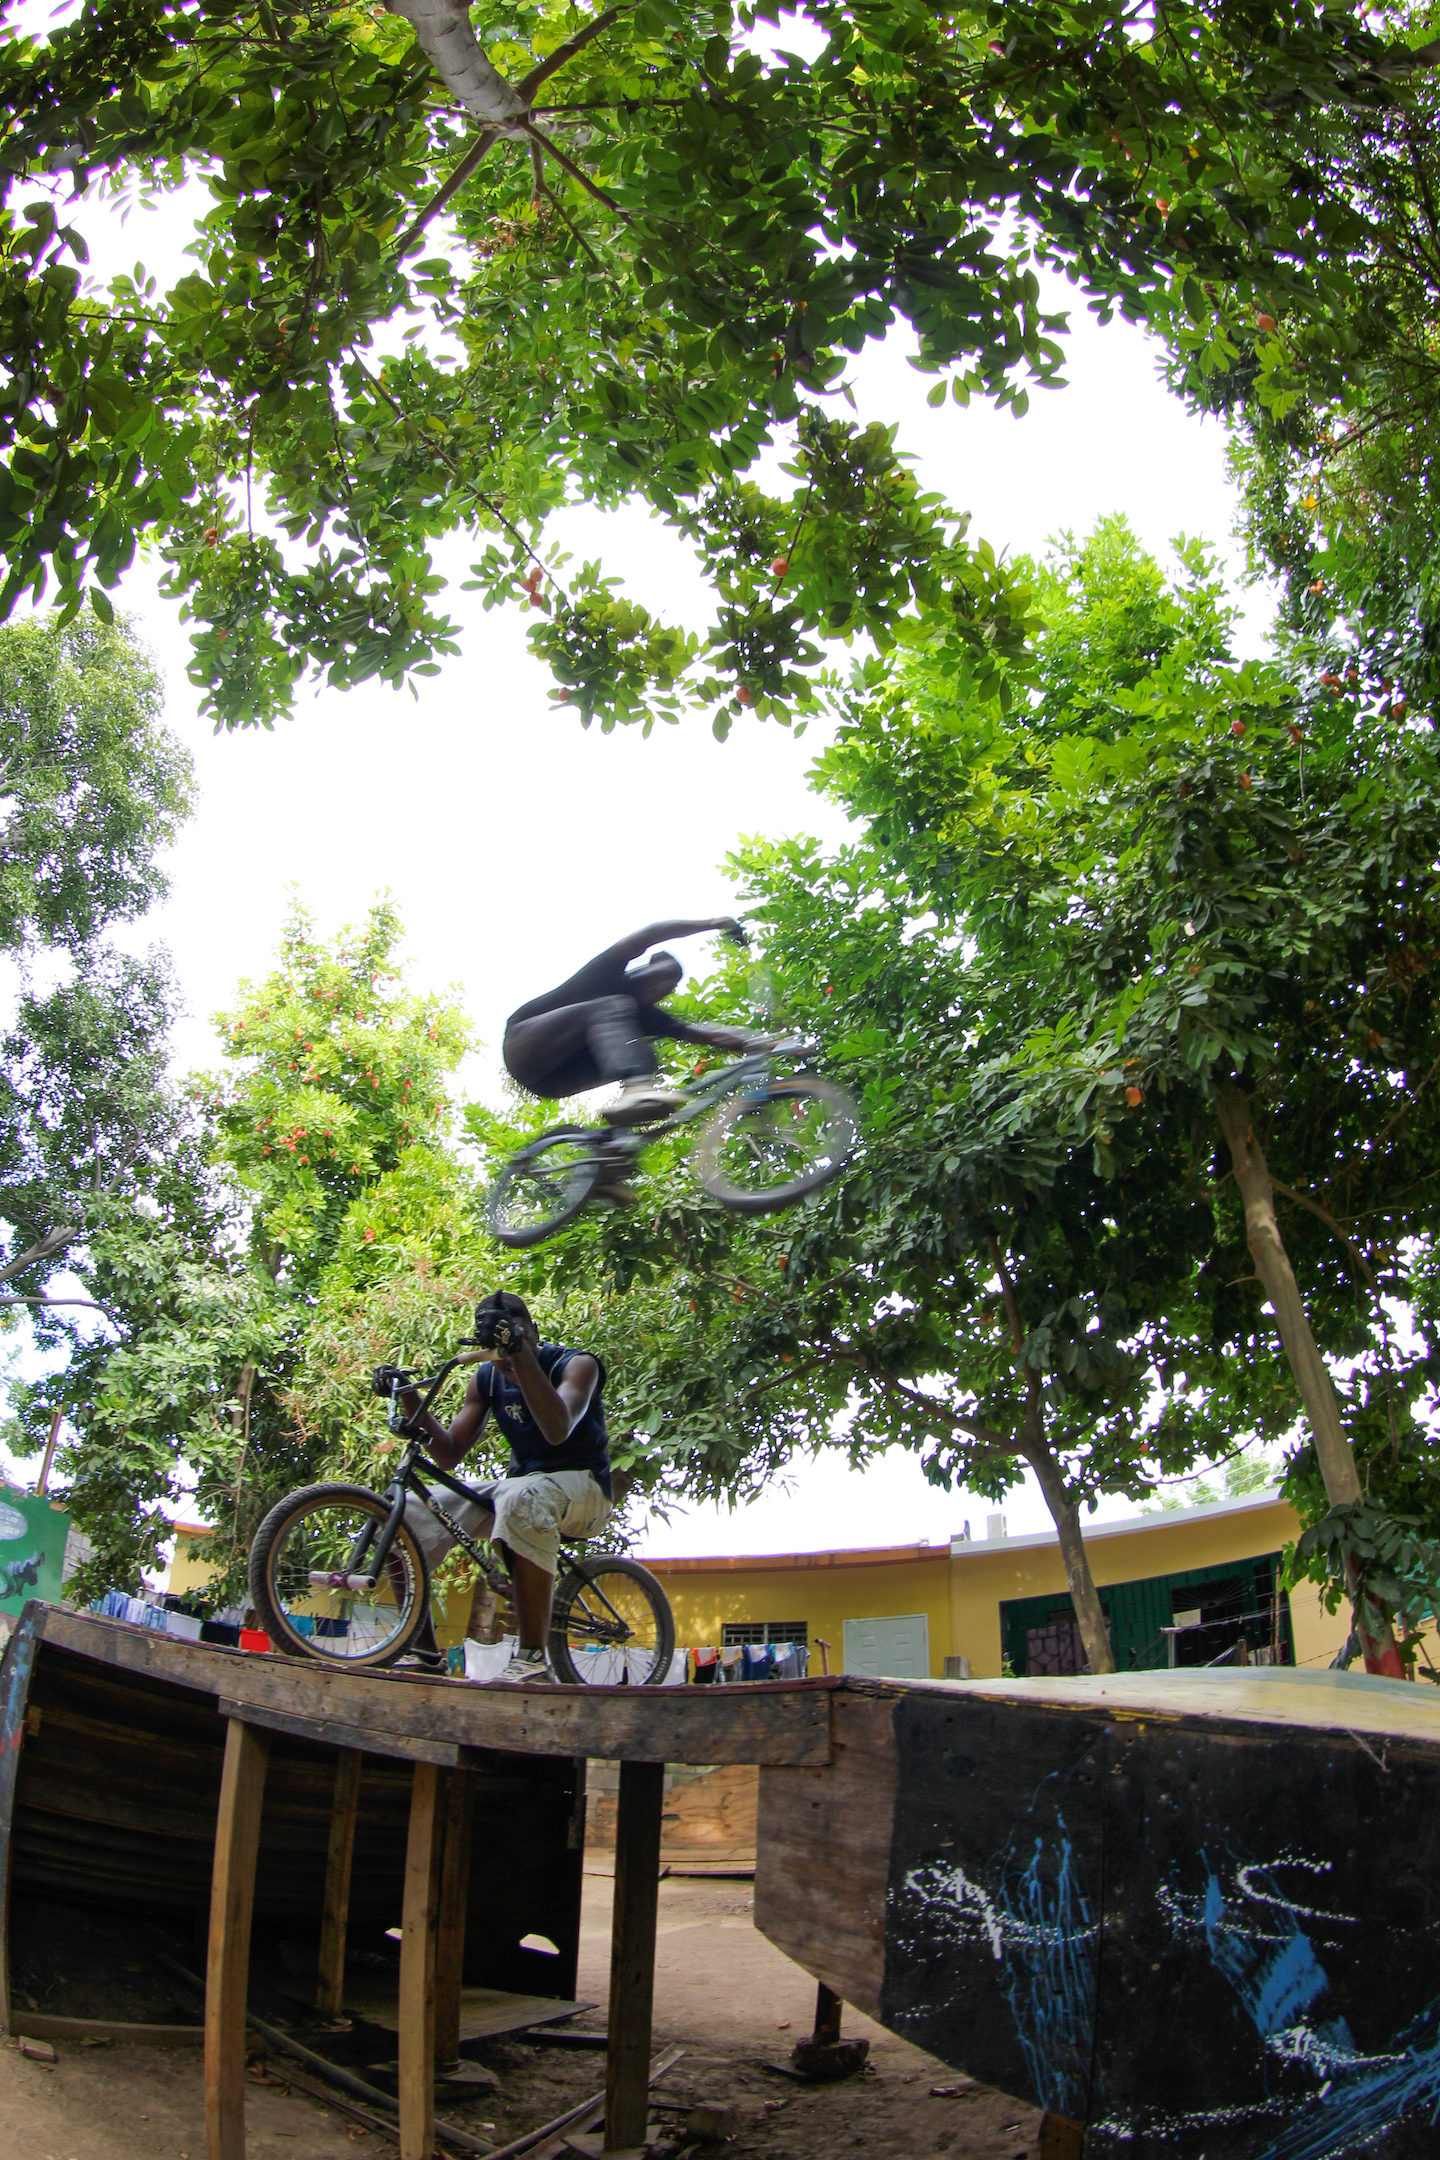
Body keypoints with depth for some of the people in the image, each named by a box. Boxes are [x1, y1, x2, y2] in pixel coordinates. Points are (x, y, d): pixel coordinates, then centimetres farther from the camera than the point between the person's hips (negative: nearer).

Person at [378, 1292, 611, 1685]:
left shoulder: (576, 1364, -12)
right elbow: (449, 1454, 3)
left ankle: (532, 1657, -39)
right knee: (408, 1511, -11)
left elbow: (558, 1430, -32)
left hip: (582, 1486, -6)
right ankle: (424, 1651, -1)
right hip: (519, 1483, 6)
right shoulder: (487, 1379, 5)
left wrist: (522, 1355, -39)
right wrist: (409, 1399, -10)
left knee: (522, 1498, -42)